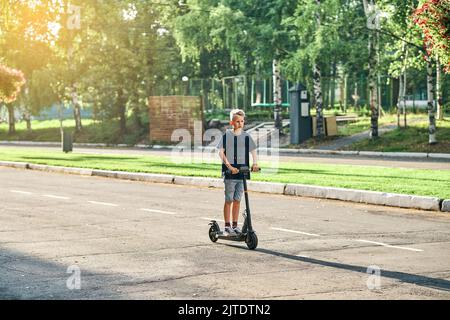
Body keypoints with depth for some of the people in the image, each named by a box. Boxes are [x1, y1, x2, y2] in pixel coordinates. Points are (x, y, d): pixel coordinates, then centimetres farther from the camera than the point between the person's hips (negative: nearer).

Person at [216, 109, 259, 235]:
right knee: (229, 200, 0)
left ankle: (235, 225, 18)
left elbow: (253, 151, 9)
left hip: (242, 172, 3)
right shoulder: (226, 135, -2)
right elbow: (221, 152, -7)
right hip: (229, 173, -3)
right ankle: (227, 226, 7)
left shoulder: (246, 136, 6)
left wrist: (255, 163, -10)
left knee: (237, 200, 9)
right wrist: (229, 166, -17)